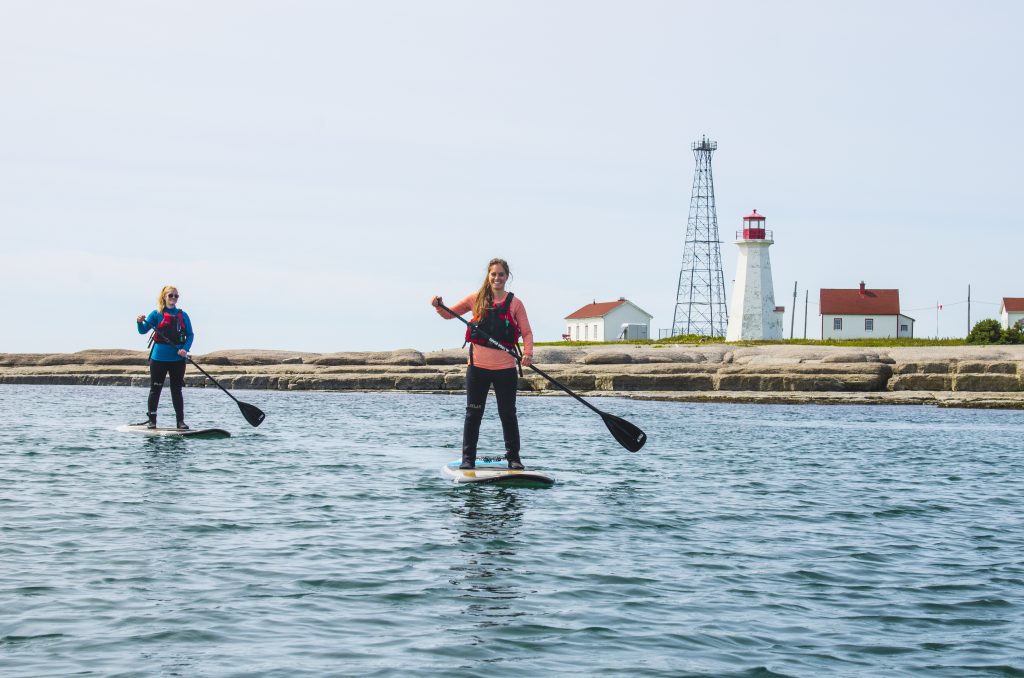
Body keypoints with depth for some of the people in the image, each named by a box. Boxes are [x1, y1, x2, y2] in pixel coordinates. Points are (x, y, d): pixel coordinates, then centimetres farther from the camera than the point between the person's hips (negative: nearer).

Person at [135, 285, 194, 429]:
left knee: (177, 390, 6)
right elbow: (143, 331, -5)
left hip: (178, 359, 2)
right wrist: (140, 322, -27)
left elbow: (190, 335, 6)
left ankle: (180, 421, 9)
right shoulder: (157, 314, 0)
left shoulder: (182, 315, 7)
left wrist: (185, 349, -11)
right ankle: (151, 420, 10)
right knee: (155, 389, 3)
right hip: (159, 358, -2)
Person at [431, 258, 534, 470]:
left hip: (505, 367, -1)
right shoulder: (476, 299, 5)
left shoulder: (515, 303, 2)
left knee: (508, 414, 6)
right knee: (473, 414, 4)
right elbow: (449, 314, 14)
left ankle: (513, 457, 16)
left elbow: (527, 332, 0)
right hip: (478, 365, 1)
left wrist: (528, 352, -18)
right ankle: (468, 458, 11)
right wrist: (438, 306, -7)